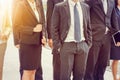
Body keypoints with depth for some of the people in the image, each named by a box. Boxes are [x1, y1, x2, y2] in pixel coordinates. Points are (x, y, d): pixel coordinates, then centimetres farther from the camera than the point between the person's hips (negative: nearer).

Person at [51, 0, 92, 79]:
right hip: (67, 45, -3)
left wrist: (88, 44, 7)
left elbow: (88, 28, 13)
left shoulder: (85, 7, 9)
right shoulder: (59, 7, -3)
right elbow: (54, 29, -3)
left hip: (82, 45, 4)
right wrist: (58, 46, -8)